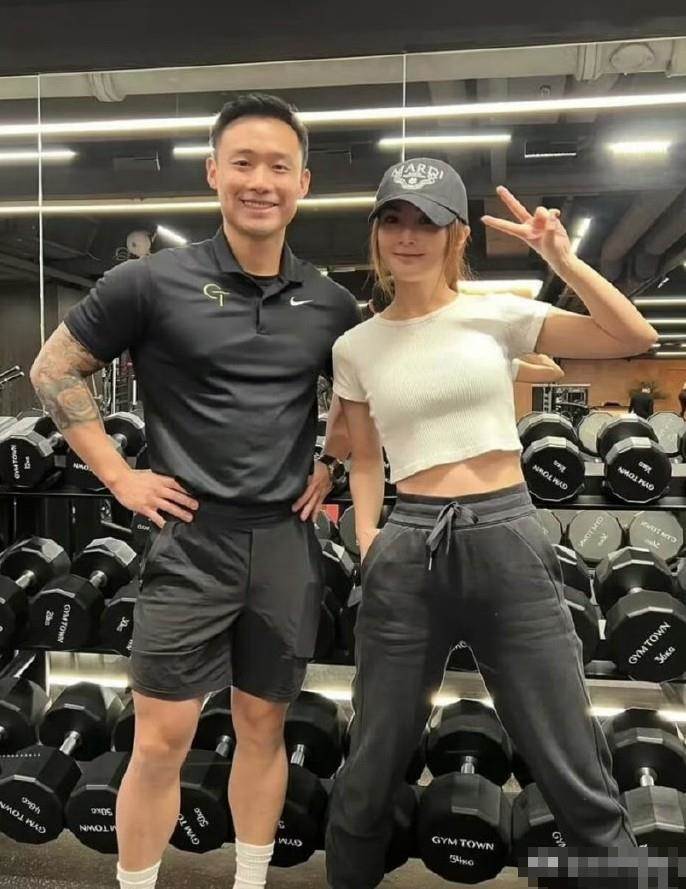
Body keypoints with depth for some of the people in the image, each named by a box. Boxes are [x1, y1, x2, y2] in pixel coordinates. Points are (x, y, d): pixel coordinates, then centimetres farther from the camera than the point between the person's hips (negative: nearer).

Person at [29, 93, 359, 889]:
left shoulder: (328, 303, 4)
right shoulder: (156, 282, -7)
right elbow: (54, 370, 0)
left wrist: (331, 463, 8)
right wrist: (120, 475, -5)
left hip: (286, 540, 4)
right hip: (191, 537, -3)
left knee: (263, 726, 16)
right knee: (161, 740, 3)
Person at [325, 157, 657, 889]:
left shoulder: (498, 316, 3)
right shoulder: (355, 347, 7)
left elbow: (636, 338, -1)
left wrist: (561, 257, -8)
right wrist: (367, 542, 0)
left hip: (509, 541, -1)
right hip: (408, 551, 1)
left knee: (576, 777, 6)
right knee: (373, 768, 13)